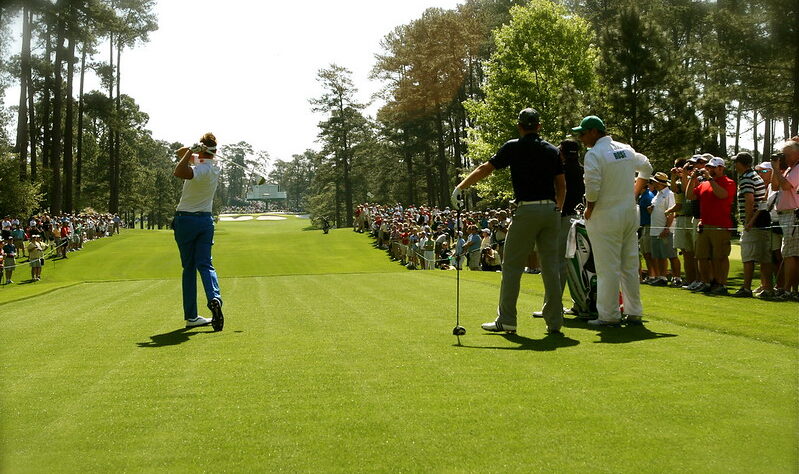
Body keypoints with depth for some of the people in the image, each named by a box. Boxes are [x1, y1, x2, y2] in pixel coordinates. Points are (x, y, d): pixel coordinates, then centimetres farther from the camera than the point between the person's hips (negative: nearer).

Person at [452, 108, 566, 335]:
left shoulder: (514, 148, -1)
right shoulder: (552, 151, 11)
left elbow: (485, 169, -1)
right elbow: (562, 185, 13)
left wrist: (460, 187, 7)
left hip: (527, 210, -5)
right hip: (551, 210, 5)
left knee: (512, 265, 2)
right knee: (550, 266, 7)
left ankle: (506, 320, 2)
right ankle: (555, 321, 8)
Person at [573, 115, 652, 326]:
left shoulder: (594, 154, -13)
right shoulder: (626, 149, 11)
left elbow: (592, 187, -22)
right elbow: (647, 168, 27)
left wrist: (589, 209, -7)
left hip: (606, 216, -7)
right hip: (630, 214, 7)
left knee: (607, 268, -3)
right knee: (630, 265, 12)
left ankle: (609, 315, 1)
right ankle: (634, 313, 18)